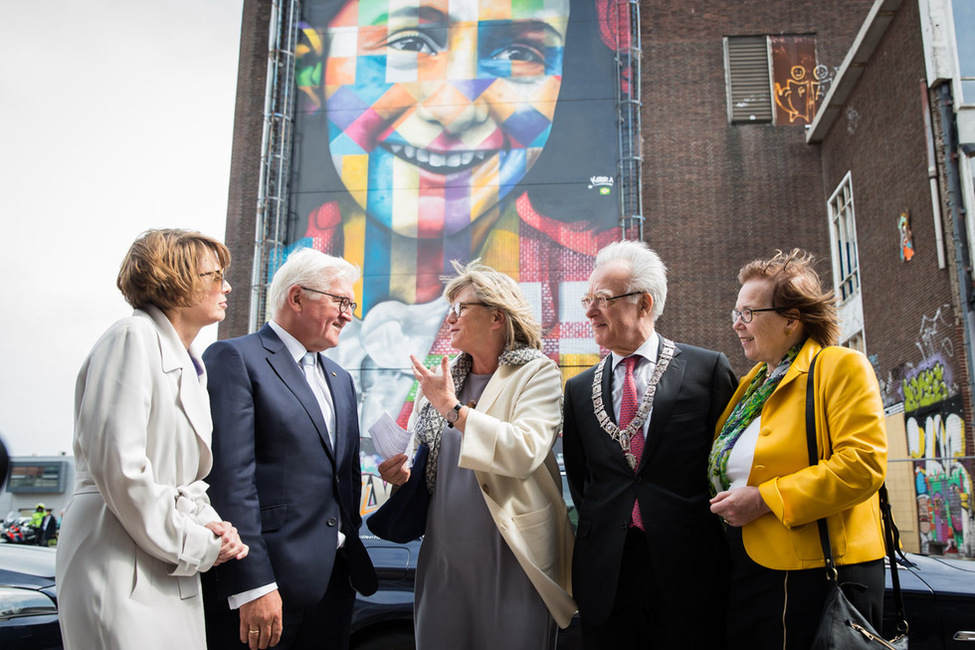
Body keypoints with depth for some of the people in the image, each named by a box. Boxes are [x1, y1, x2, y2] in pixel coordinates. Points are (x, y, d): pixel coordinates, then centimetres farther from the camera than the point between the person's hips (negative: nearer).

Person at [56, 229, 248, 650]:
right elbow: (116, 465, -19)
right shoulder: (134, 338, -10)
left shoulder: (189, 364, 16)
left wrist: (209, 525, 0)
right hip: (119, 570, -8)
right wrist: (194, 546, -13)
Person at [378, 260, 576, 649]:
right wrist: (401, 471, -2)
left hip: (511, 563, -5)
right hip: (443, 559, 5)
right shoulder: (439, 379, 11)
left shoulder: (537, 373, -6)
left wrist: (453, 409, -17)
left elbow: (525, 452, -22)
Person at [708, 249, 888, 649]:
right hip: (747, 567, 7)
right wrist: (727, 502, 7)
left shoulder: (841, 367, -7)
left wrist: (765, 499, -19)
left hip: (820, 568, -7)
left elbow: (862, 464, -19)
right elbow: (727, 463, 26)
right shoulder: (751, 383, 16)